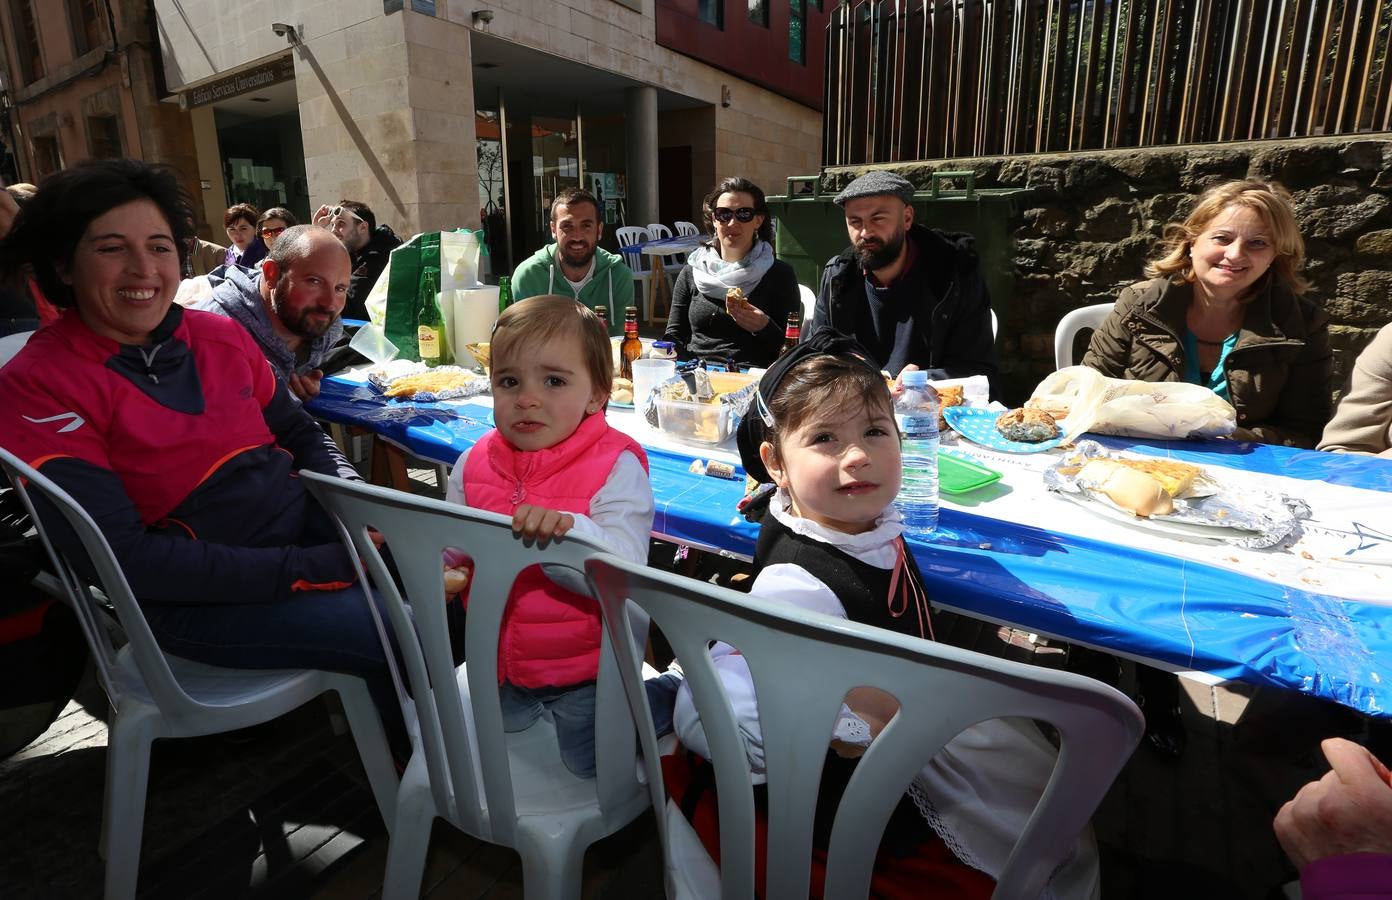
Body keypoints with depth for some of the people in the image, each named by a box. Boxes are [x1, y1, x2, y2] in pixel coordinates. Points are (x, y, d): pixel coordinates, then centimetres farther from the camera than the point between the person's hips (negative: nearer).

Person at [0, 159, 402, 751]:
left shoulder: (222, 336, 5)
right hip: (197, 594, -6)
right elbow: (125, 557, -17)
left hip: (304, 524, 6)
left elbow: (300, 433, 13)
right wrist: (310, 568, -23)